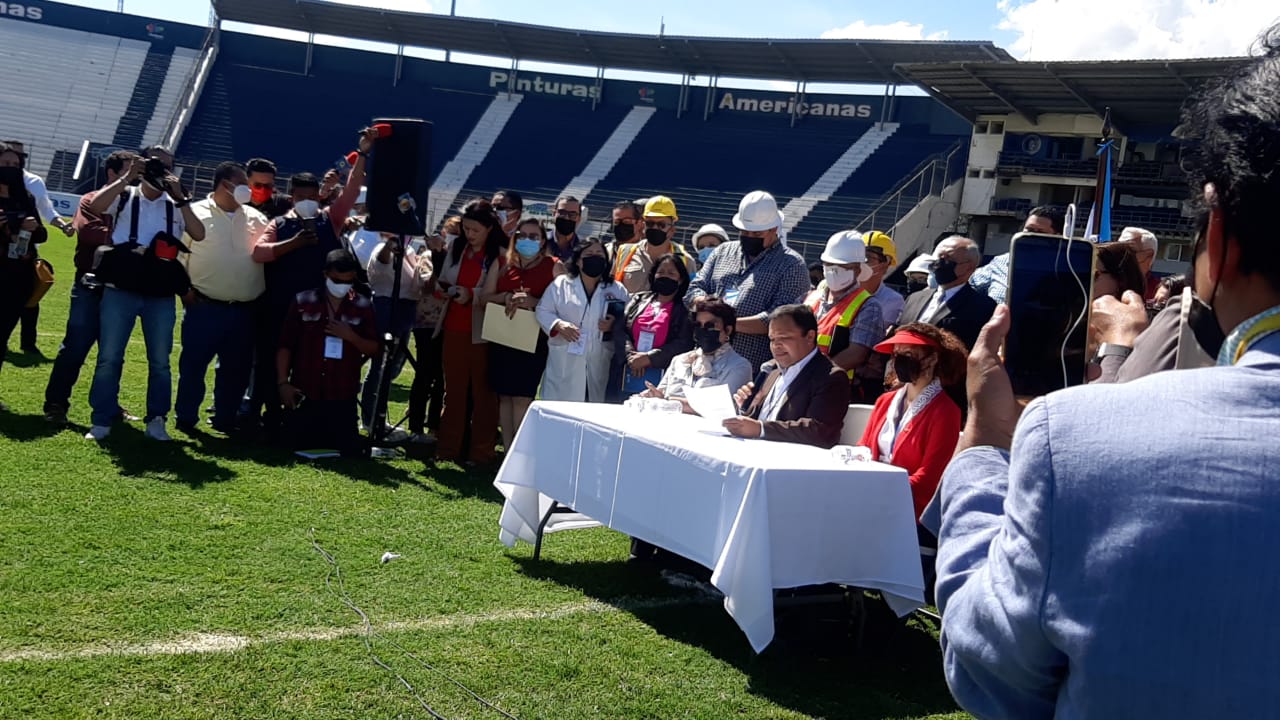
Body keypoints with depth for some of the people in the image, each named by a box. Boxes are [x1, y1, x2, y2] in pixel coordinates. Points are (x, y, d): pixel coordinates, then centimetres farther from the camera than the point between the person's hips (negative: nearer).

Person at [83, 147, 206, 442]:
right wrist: (127, 178, -13)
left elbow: (199, 234, -5)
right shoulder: (125, 196, 7)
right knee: (109, 357, 0)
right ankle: (101, 421, 8)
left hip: (161, 293, 2)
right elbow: (95, 206, -13)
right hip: (120, 289, -1)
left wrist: (180, 198, -9)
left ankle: (156, 421, 16)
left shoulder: (177, 206, 10)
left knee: (160, 360, 6)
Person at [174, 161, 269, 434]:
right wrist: (185, 290, -5)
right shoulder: (195, 213, 1)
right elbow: (177, 255, 1)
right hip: (204, 308, -3)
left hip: (244, 311, 4)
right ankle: (185, 419, 13)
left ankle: (225, 420, 20)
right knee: (193, 364, 1)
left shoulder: (256, 219, 11)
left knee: (236, 370, 8)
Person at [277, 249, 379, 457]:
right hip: (304, 395, 0)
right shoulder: (303, 302, 2)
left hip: (342, 398, 0)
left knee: (348, 452, -4)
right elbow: (285, 346, 4)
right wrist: (283, 382, -4)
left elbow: (374, 349, 5)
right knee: (301, 449, 2)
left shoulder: (363, 307, 3)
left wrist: (351, 336, -13)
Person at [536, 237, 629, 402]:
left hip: (599, 366, 1)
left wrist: (614, 326, -10)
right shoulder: (561, 284, 7)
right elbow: (543, 311, 5)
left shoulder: (617, 290, 10)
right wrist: (559, 324, -14)